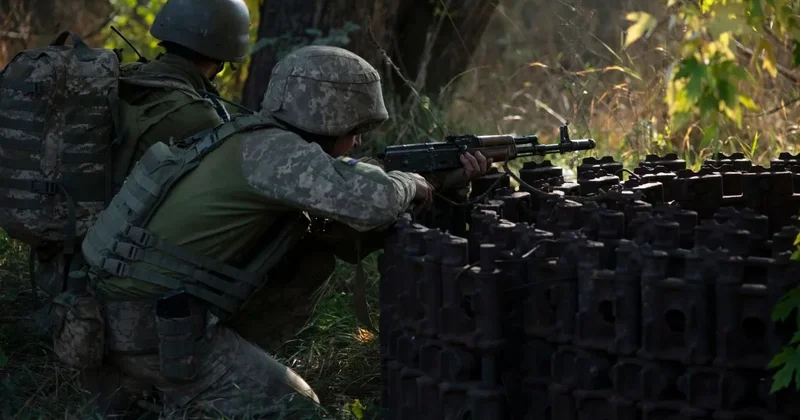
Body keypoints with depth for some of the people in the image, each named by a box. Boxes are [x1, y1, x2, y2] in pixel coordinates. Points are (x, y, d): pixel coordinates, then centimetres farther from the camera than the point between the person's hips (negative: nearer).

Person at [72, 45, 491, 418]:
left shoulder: (263, 145, 13)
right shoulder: (272, 148, -16)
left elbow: (346, 203, 23)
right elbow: (370, 202, -28)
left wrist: (448, 179, 18)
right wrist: (411, 182, -6)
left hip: (134, 309, 9)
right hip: (154, 323, -9)